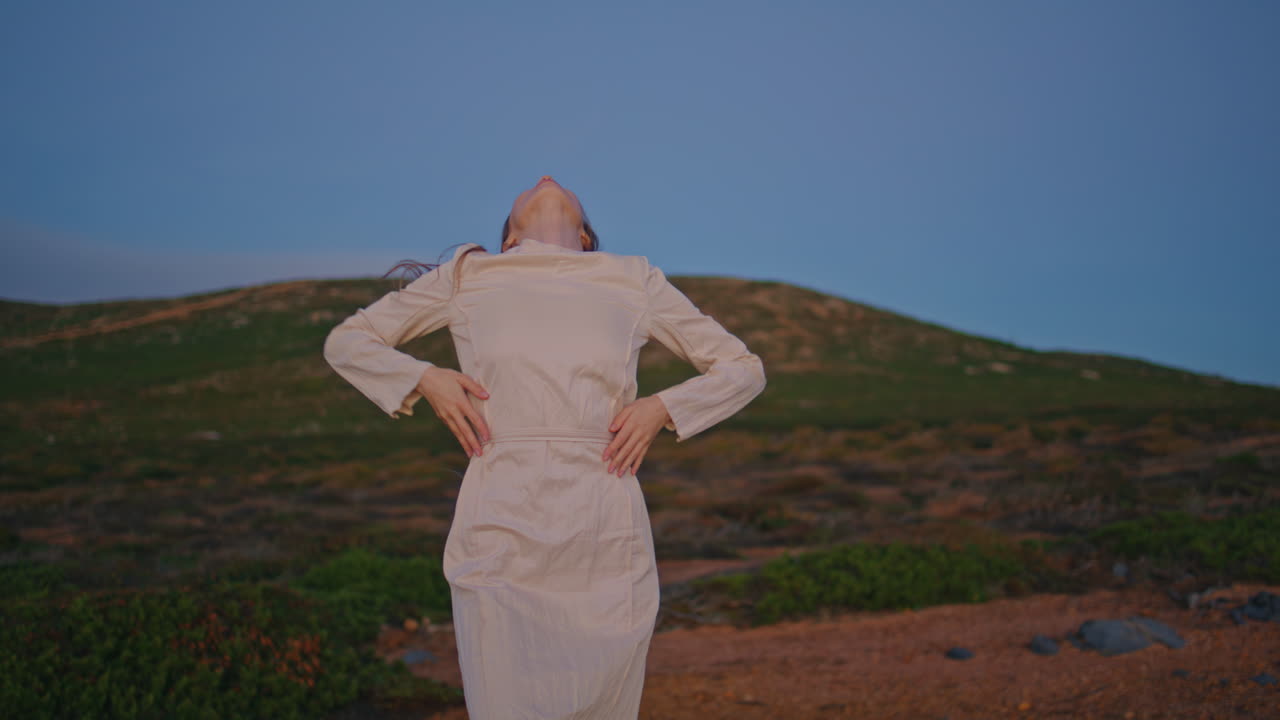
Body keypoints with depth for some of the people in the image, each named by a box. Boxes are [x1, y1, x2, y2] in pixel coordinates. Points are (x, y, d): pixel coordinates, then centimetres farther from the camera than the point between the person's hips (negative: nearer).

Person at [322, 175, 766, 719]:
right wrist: (425, 380, -3)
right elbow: (346, 342, 16)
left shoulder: (635, 282, 12)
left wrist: (661, 407, -2)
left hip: (607, 542, 1)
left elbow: (743, 367, 15)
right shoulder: (468, 277, 11)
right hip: (501, 534, -1)